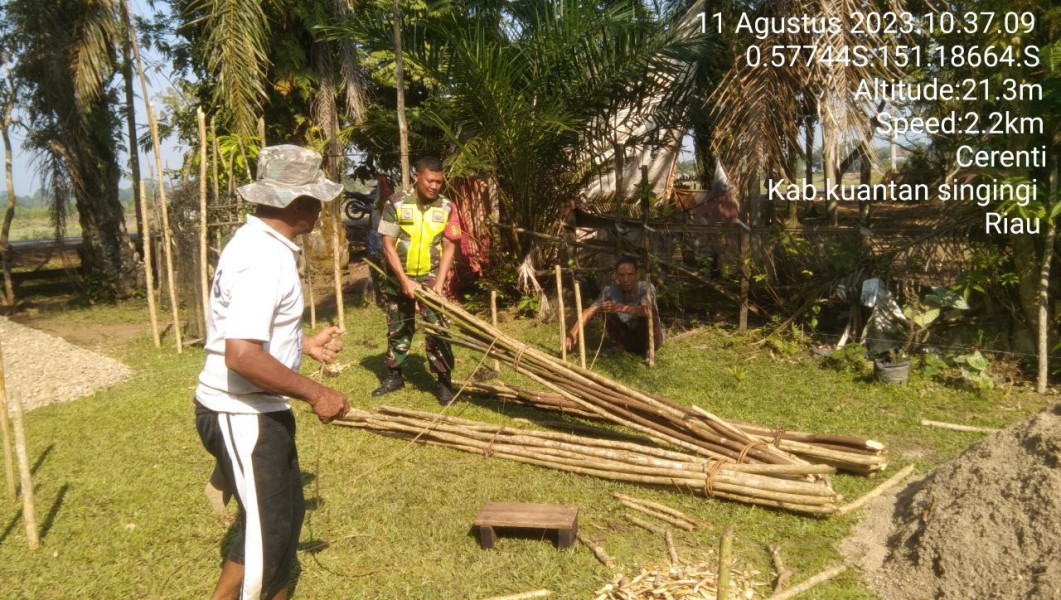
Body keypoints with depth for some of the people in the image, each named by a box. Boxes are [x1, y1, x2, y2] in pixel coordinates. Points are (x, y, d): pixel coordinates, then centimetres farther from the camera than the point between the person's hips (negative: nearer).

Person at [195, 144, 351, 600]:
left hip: (257, 410, 10)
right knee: (266, 531, 2)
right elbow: (242, 355, -33)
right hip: (241, 417, -10)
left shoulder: (260, 243, 8)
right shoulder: (264, 258, -25)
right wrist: (314, 393, -24)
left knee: (286, 512, 21)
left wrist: (304, 345, 19)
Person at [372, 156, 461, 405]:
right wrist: (405, 281, -17)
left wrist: (439, 282, -13)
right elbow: (388, 245, -11)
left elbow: (449, 247, -4)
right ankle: (394, 375, 28)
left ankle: (444, 381, 5)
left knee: (437, 329, -5)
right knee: (397, 329, 13)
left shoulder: (446, 208, -7)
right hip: (398, 278, 0)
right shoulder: (396, 203, -11)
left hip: (431, 277, 0)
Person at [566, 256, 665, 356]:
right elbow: (589, 311, -24)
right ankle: (618, 346, -1)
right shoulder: (610, 291, -16)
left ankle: (649, 350, -13)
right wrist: (573, 333, -39)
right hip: (628, 335, 3)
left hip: (649, 336, -3)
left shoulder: (647, 288, -25)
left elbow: (646, 310, -45)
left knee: (649, 310, -32)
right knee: (608, 310, -18)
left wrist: (620, 308, -60)